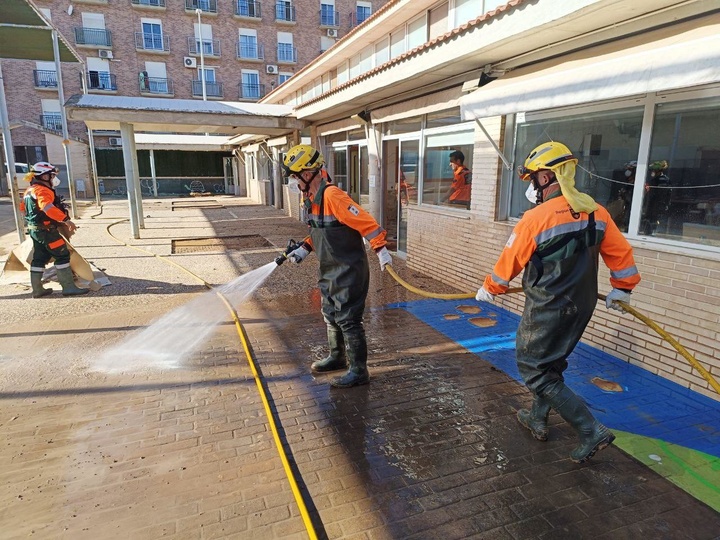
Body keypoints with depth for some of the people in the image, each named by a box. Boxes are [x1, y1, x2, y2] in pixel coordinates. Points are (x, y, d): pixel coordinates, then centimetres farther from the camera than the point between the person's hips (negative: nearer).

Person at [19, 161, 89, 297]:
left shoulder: (30, 191, 17)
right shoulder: (43, 190, -16)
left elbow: (23, 208, 26)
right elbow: (48, 208, -33)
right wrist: (66, 220, -36)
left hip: (35, 229, 10)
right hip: (47, 230, -10)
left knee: (39, 259, 14)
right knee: (62, 256, -7)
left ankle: (37, 289, 20)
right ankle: (68, 287, -7)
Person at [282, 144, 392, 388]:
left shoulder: (332, 196, -23)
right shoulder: (310, 198, 8)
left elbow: (364, 221, -27)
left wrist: (380, 249, -30)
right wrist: (304, 249, 11)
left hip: (348, 270, -10)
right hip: (329, 269, 10)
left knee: (348, 319, -3)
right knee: (331, 315, 21)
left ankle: (358, 371, 10)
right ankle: (337, 357, 40)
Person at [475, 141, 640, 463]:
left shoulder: (535, 218, -20)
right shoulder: (596, 212, -1)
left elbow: (509, 262, -9)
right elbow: (621, 252, 6)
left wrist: (489, 289, 9)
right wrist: (621, 289, 23)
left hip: (547, 311, -7)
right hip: (582, 306, 8)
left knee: (535, 370, 6)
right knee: (551, 363, 23)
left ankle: (592, 431, 7)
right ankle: (538, 419, 36)